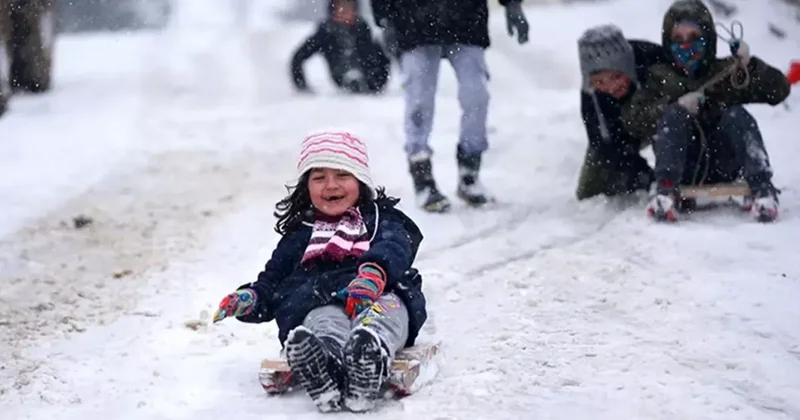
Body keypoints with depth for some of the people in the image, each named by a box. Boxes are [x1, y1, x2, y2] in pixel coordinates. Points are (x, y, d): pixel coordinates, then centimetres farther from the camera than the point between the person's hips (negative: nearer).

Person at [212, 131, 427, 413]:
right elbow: (272, 281, 33)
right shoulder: (298, 236, 35)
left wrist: (374, 271, -25)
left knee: (388, 307, -38)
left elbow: (394, 248, 2)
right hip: (319, 302, 1)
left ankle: (370, 353, -72)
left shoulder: (381, 220, 26)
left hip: (379, 296, 0)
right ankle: (326, 367, -72)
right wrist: (250, 298, 5)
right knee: (324, 321, -38)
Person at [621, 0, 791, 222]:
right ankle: (666, 190, -39)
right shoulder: (660, 78, 12)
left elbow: (779, 90, 4)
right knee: (672, 116, -22)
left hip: (724, 165, 0)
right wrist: (676, 106, -15)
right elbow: (631, 120, -2)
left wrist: (749, 64, -12)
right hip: (682, 168, 0)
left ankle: (762, 188, -34)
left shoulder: (727, 72, 12)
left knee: (736, 115, -22)